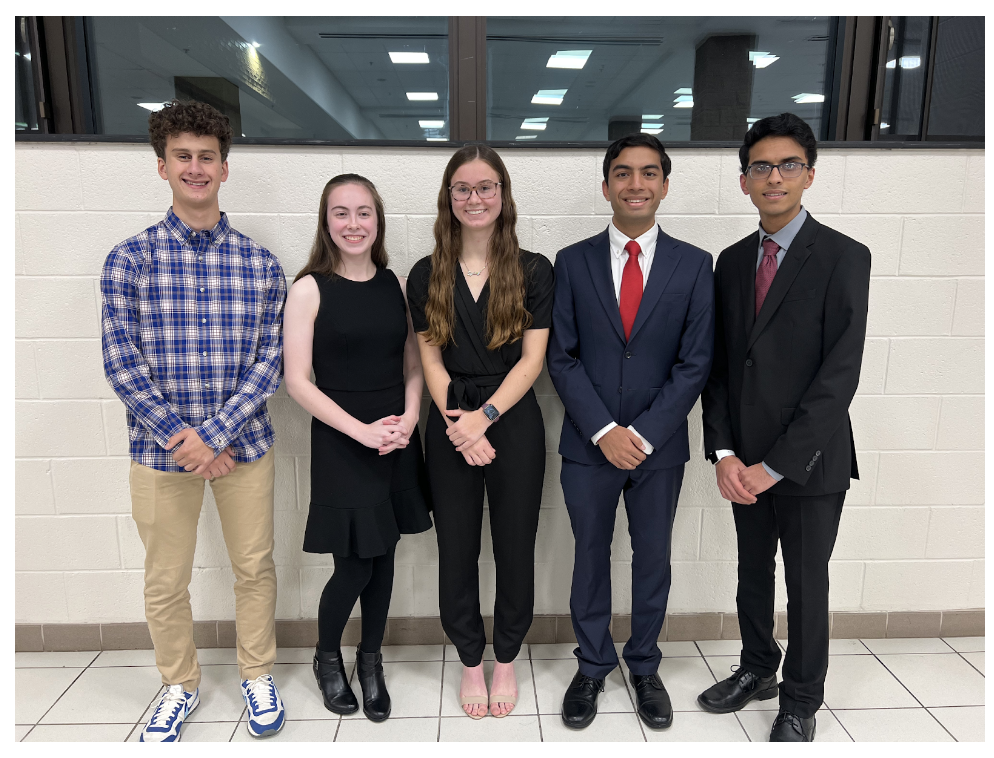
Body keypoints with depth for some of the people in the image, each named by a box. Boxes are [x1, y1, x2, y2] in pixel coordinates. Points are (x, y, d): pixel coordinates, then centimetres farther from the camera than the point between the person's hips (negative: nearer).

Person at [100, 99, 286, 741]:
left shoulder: (261, 264, -1)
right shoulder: (130, 260, -2)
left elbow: (269, 360, -4)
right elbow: (121, 361, -6)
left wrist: (214, 434, -13)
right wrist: (181, 438, -14)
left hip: (244, 442, 1)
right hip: (161, 449, 0)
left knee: (255, 567, 13)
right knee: (166, 582, 13)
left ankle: (258, 675, 36)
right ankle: (181, 685, 38)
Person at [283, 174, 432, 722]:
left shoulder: (397, 286, 5)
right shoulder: (309, 290, -7)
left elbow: (412, 367, 9)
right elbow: (297, 380, -10)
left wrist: (408, 418, -8)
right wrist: (363, 430, -15)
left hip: (396, 441, 4)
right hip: (339, 444, -4)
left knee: (383, 557, 12)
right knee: (354, 566, 1)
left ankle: (370, 662, 35)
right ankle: (327, 658, 32)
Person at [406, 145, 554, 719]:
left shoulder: (534, 272, 0)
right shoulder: (428, 276, 4)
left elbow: (531, 359, -5)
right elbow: (431, 360, 2)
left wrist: (484, 415, -15)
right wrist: (459, 423, -10)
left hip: (514, 423, -1)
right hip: (450, 429, 2)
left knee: (515, 547, 9)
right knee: (457, 550, 11)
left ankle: (506, 660, 32)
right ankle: (471, 661, 32)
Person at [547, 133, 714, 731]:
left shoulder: (694, 265, -1)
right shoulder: (573, 262, -1)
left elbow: (695, 364, -5)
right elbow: (562, 357, -4)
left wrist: (642, 434, -14)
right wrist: (605, 430, -13)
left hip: (660, 447, 0)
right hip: (589, 446, 0)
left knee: (654, 559, 15)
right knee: (591, 558, 14)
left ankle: (645, 667, 37)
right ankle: (593, 666, 35)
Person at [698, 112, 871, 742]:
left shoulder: (844, 257, -10)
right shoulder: (731, 262, 6)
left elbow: (841, 374, -16)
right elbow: (718, 365, 4)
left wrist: (776, 464, -18)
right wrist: (724, 453, -7)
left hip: (810, 460, -4)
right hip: (745, 460, 5)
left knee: (807, 585, 11)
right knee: (753, 572, 18)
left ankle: (801, 701, 32)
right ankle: (757, 671, 41)